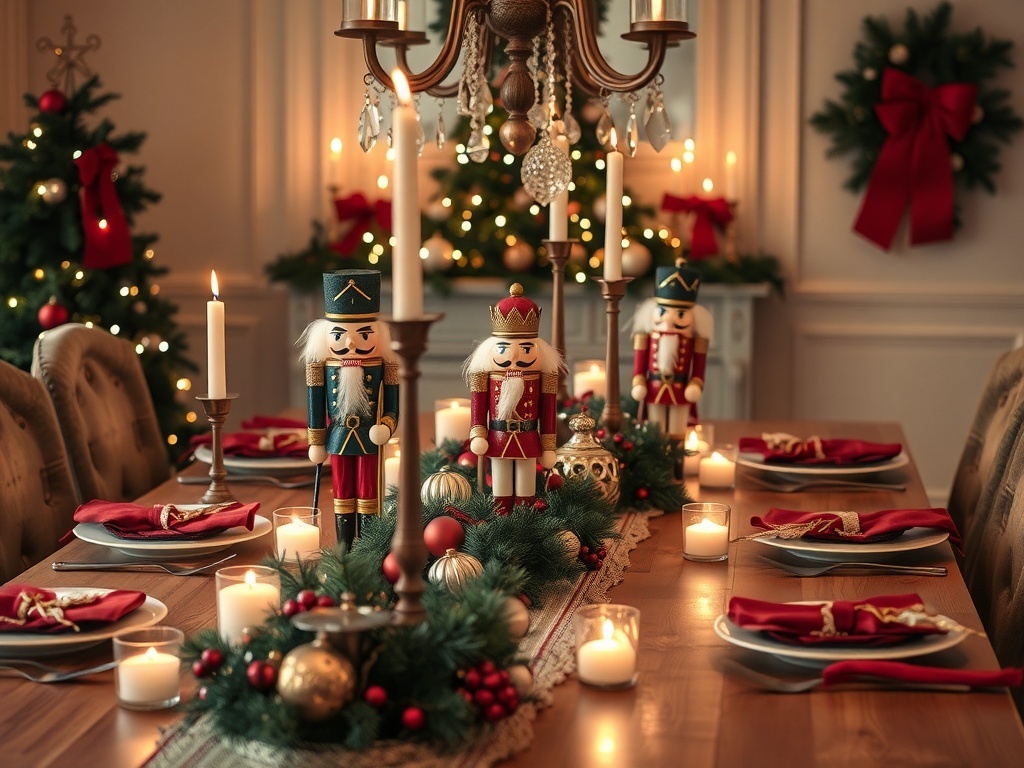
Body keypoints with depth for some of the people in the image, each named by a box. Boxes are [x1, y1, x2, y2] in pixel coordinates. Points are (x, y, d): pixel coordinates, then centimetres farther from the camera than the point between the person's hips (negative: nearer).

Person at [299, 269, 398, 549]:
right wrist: (316, 442, 4)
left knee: (368, 494, 6)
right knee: (342, 495, 11)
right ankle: (344, 551, 19)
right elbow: (316, 407, 2)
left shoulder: (383, 366, -9)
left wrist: (386, 427, -19)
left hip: (369, 439, -1)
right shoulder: (323, 367, -6)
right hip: (338, 440, 1)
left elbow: (393, 406, -2)